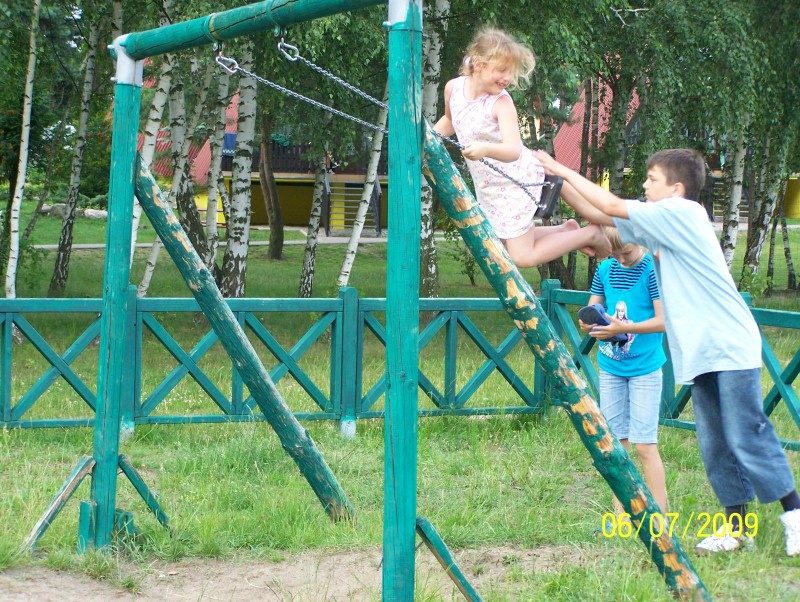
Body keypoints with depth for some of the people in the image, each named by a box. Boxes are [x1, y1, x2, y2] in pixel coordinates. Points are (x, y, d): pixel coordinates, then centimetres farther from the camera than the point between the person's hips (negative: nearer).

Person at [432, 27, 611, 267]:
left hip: (516, 181, -7)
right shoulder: (453, 88, -7)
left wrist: (486, 149, -58)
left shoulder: (502, 103, -26)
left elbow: (513, 150, -40)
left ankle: (590, 234, 9)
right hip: (488, 184, 7)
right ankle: (565, 230, 35)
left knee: (522, 257, -6)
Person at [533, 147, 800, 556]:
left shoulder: (684, 213, -11)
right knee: (714, 446, 8)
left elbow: (613, 207, -11)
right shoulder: (661, 224, 14)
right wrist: (560, 181, 5)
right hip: (701, 354, 9)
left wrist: (563, 170, -4)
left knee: (747, 437, -9)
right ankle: (736, 527, 14)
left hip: (730, 347, -9)